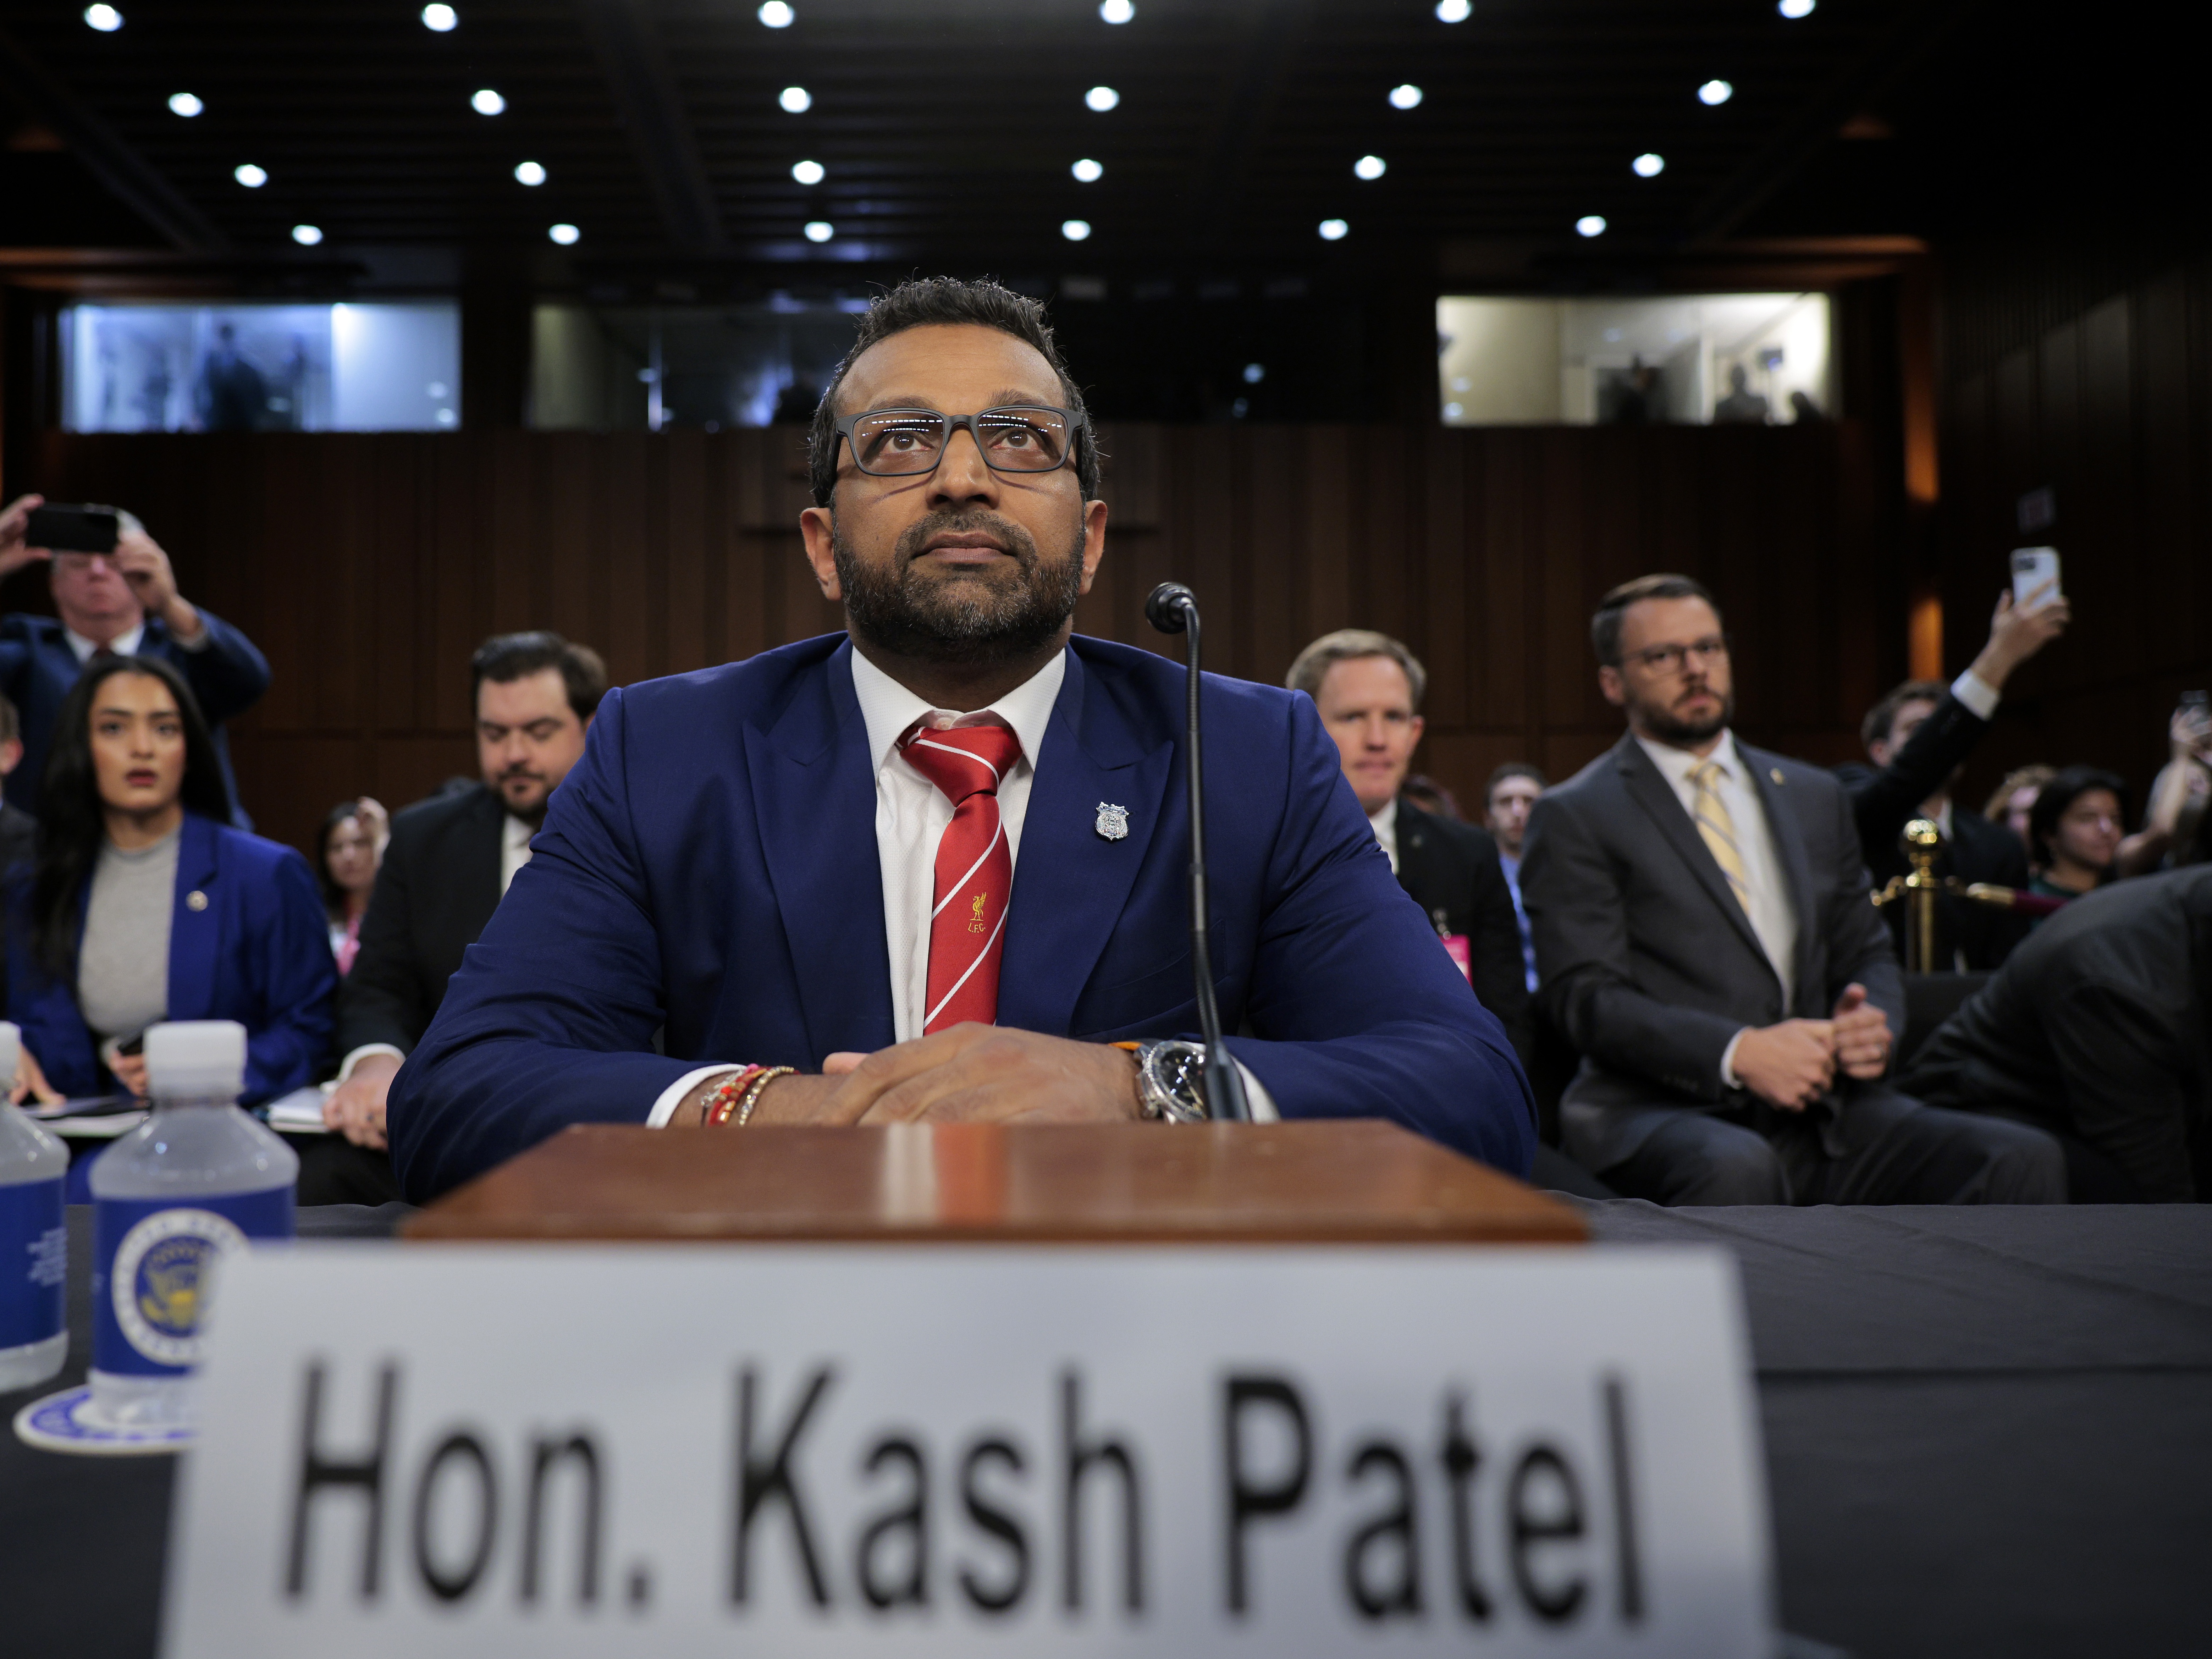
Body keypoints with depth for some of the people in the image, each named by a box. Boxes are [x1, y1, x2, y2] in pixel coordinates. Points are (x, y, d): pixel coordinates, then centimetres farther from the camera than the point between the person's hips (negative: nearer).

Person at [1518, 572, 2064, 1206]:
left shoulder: (1815, 796, 21)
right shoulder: (1574, 818, 3)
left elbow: (1867, 955, 22)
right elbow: (1587, 996, -7)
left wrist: (1872, 1025, -3)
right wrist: (1738, 1052, -21)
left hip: (1824, 1108, 6)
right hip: (1663, 1114, -5)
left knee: (2023, 1159, -19)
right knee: (1737, 1168, -39)